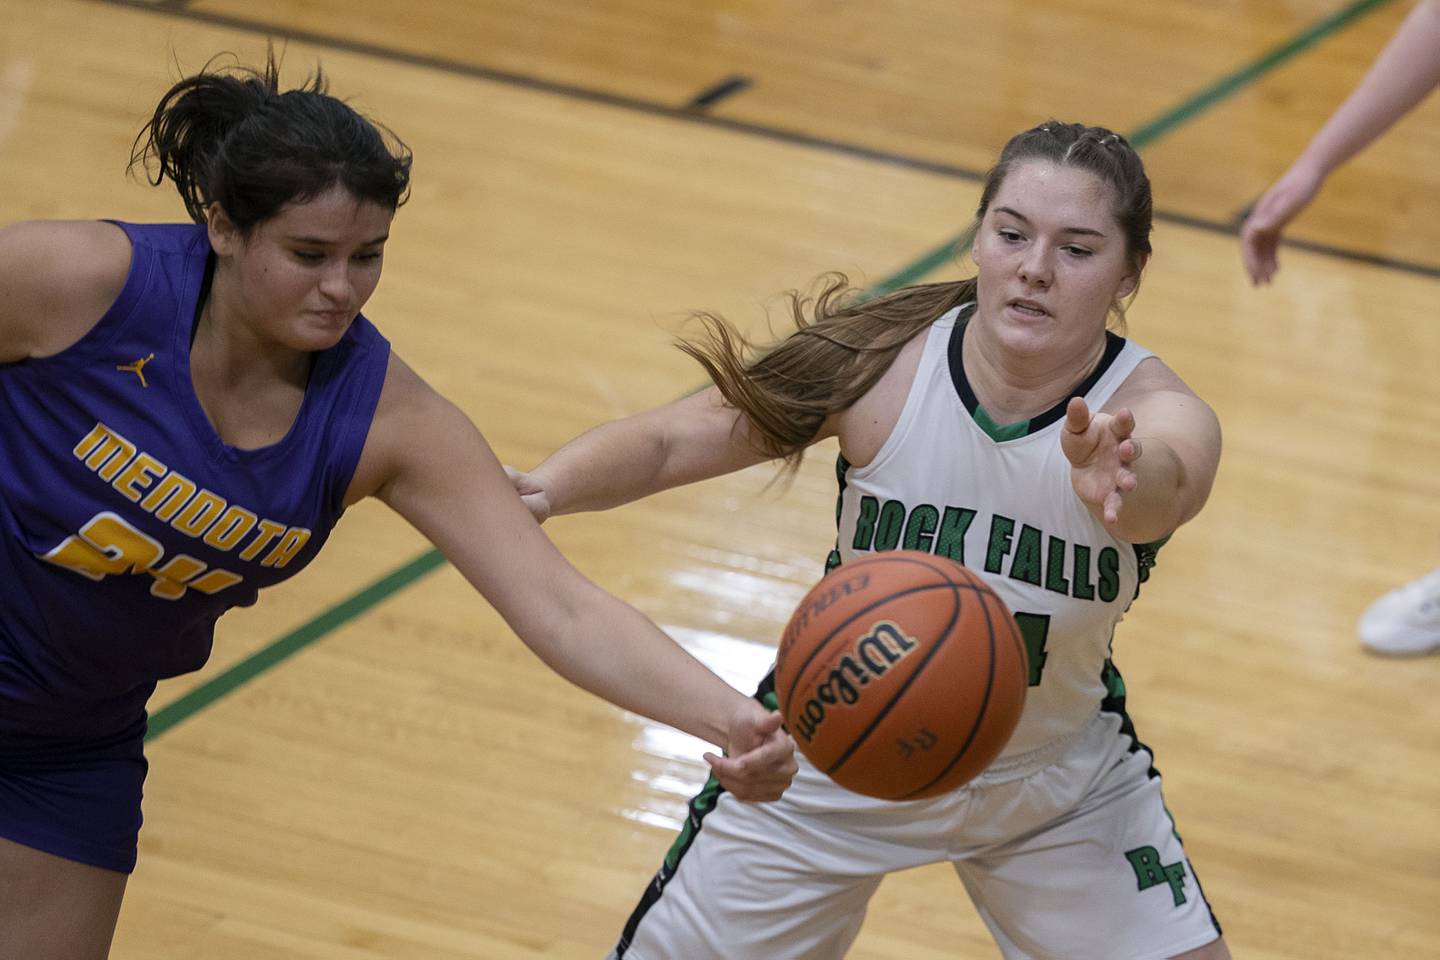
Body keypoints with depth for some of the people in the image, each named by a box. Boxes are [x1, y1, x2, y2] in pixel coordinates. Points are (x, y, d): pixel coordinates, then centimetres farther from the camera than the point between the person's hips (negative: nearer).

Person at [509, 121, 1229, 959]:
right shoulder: (884, 359, -23)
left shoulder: (1157, 410, -27)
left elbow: (1166, 485, -52)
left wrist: (1122, 486, -76)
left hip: (1058, 784, 0)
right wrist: (544, 488, -37)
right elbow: (670, 440, -18)